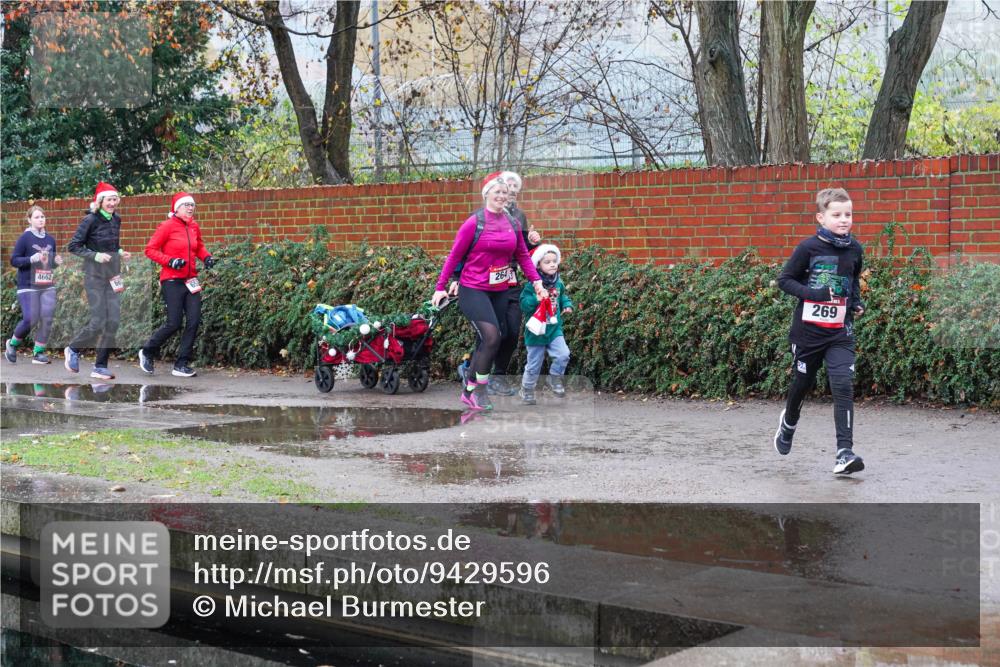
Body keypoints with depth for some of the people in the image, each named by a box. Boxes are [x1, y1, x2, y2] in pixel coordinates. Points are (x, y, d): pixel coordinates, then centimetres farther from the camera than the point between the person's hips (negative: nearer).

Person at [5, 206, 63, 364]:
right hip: (28, 287, -5)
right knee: (30, 319, -10)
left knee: (47, 318, -6)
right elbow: (14, 260, -6)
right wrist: (31, 259, -21)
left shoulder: (50, 240, 11)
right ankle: (12, 344, 16)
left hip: (48, 287, 5)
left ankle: (38, 352, 4)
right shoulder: (24, 238, -5)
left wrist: (57, 262, 0)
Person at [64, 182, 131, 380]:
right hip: (95, 276, -6)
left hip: (113, 275, 6)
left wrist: (120, 253, 1)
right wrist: (95, 256, -20)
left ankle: (100, 367, 7)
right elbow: (73, 246, -10)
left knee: (113, 321, -1)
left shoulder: (116, 220, 8)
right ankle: (73, 349, 20)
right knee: (98, 321, -8)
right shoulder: (90, 220, -11)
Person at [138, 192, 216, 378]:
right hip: (172, 281, -6)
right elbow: (150, 249, -8)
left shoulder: (194, 227, 9)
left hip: (190, 280, 6)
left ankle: (182, 365, 7)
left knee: (194, 321, -2)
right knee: (174, 323, -6)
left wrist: (206, 257, 4)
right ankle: (147, 352, 18)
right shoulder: (167, 226, -8)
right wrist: (170, 261, -19)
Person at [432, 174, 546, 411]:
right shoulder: (474, 223, -10)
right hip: (473, 290, -5)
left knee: (484, 343, 9)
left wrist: (536, 281, 3)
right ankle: (479, 390, -1)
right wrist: (440, 287, -7)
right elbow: (454, 256, -6)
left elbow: (522, 255, 12)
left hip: (500, 291, 6)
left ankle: (469, 391, 22)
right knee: (492, 337, -17)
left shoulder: (512, 223, 5)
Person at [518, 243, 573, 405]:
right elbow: (524, 304, -18)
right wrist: (537, 298, -32)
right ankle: (527, 389, 28)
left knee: (563, 355, -16)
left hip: (554, 329, 4)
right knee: (534, 364, 7)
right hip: (537, 330, -4)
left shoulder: (558, 283, 2)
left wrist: (568, 305, 3)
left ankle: (555, 379, 10)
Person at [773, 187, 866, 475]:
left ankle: (845, 452, -15)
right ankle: (789, 422, 47)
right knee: (802, 383, 15)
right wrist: (813, 294, -20)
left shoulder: (855, 249, 2)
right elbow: (785, 279, -7)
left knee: (843, 386, -13)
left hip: (840, 332, 2)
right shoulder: (809, 247, -11)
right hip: (808, 329, -2)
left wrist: (857, 300, 4)